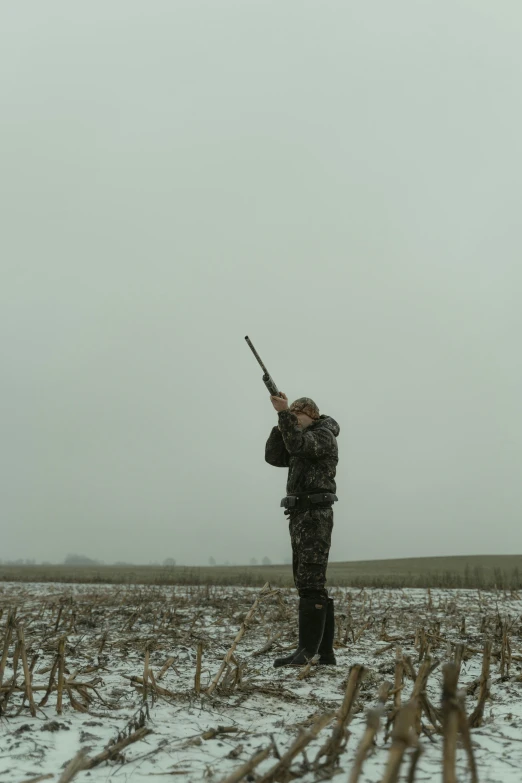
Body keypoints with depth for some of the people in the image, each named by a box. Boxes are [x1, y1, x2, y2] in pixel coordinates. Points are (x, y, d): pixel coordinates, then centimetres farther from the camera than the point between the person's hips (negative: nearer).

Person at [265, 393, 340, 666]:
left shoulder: (324, 435, -4)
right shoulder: (303, 440, 25)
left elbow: (296, 444, -22)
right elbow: (274, 457, 15)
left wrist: (285, 412, -23)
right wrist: (282, 423, 4)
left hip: (315, 514, -10)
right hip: (300, 516, 10)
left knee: (311, 582, -14)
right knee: (310, 583, 7)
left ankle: (307, 651, -17)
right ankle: (325, 651, 9)